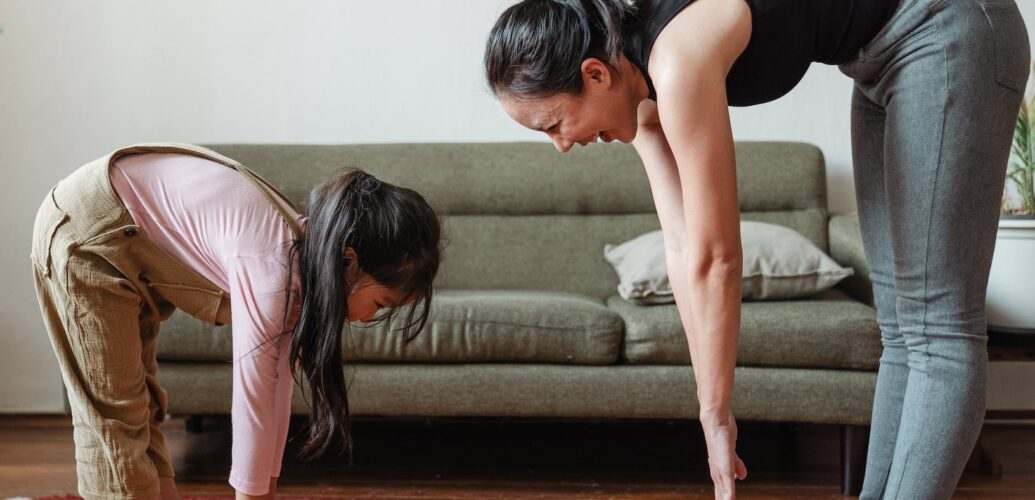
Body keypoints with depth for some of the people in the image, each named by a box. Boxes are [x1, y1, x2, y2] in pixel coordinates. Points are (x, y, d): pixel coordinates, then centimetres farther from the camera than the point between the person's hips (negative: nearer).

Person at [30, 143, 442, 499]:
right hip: (87, 234, -9)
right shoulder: (272, 269, -32)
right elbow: (251, 406, -26)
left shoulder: (303, 257, -6)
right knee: (115, 415, -6)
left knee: (140, 403, 14)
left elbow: (275, 388, 0)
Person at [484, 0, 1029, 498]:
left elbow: (715, 260, -24)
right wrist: (712, 413, -5)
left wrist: (716, 415, -15)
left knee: (935, 323, -10)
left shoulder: (678, 59, -28)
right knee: (899, 323, 9)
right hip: (884, 59, 9)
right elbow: (683, 247, -4)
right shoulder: (643, 90, -3)